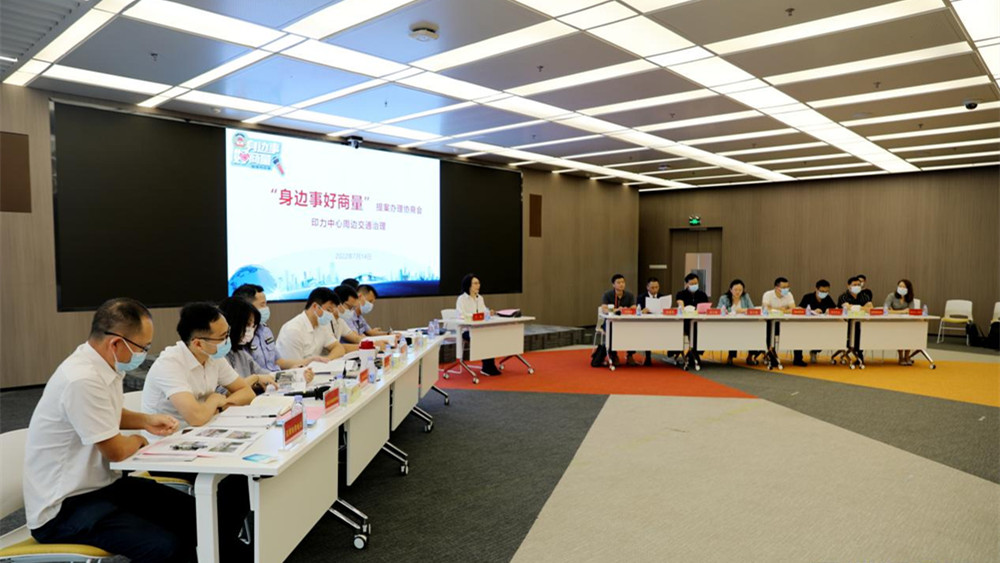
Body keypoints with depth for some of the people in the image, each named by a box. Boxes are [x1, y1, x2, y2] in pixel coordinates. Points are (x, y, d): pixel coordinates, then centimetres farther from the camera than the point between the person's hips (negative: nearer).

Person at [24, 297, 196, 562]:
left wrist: (146, 421, 5)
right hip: (63, 507, -9)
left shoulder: (100, 366, 2)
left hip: (100, 485, 9)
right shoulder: (82, 380, -27)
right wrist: (139, 440, 1)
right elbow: (116, 450, -21)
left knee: (192, 513, 0)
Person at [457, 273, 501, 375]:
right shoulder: (461, 299, -6)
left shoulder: (480, 298, 15)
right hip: (465, 330, -6)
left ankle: (489, 366, -17)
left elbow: (484, 311, 12)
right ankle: (487, 367, -17)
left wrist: (489, 313, -12)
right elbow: (461, 315, -19)